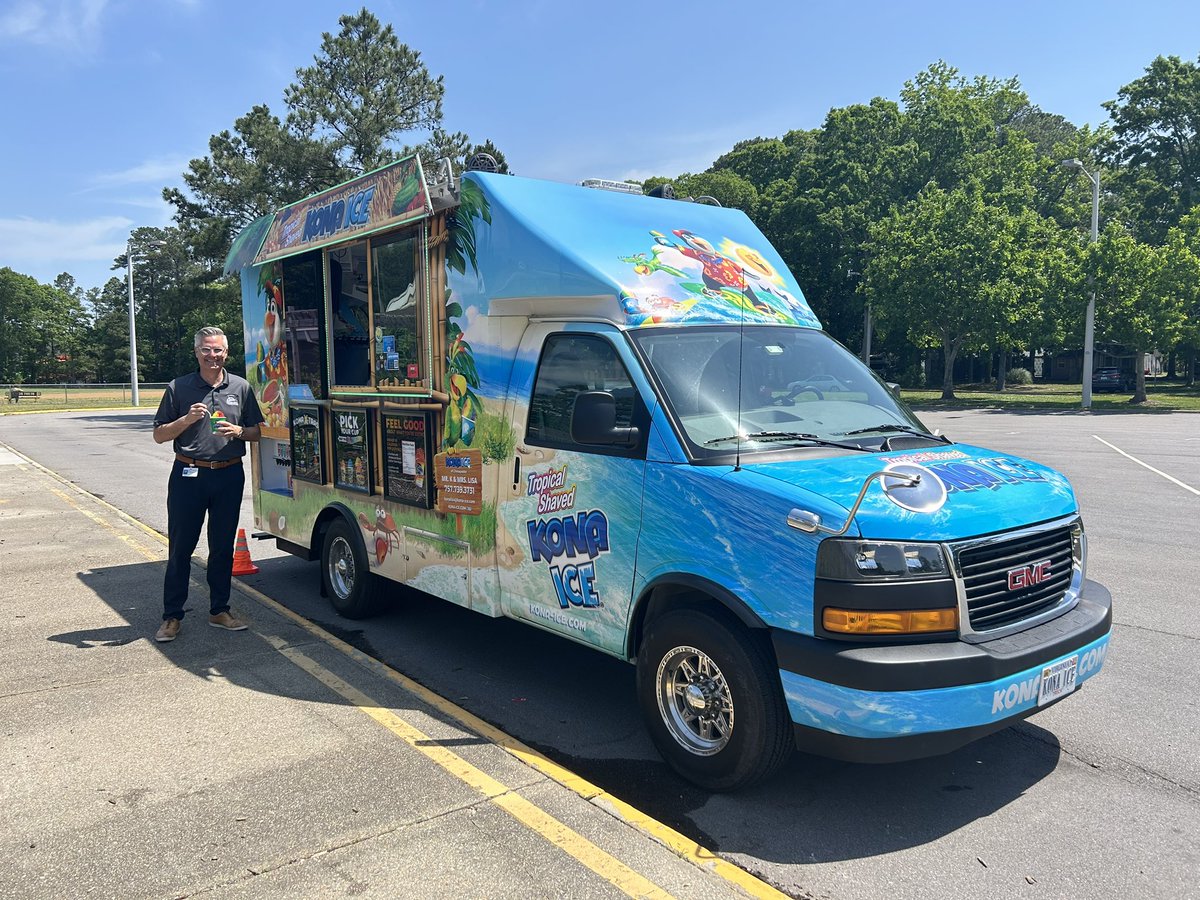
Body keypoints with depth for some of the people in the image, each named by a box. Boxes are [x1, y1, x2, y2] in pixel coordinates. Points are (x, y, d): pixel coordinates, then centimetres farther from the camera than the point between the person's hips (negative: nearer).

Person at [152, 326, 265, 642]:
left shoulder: (241, 387, 7)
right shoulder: (178, 388, 3)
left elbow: (257, 432, 12)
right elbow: (159, 435, 4)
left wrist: (238, 431, -9)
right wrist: (187, 419, -13)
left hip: (229, 476, 2)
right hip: (188, 475, -2)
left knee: (223, 547, 10)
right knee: (180, 548, 3)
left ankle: (219, 610, 21)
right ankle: (172, 616, 13)